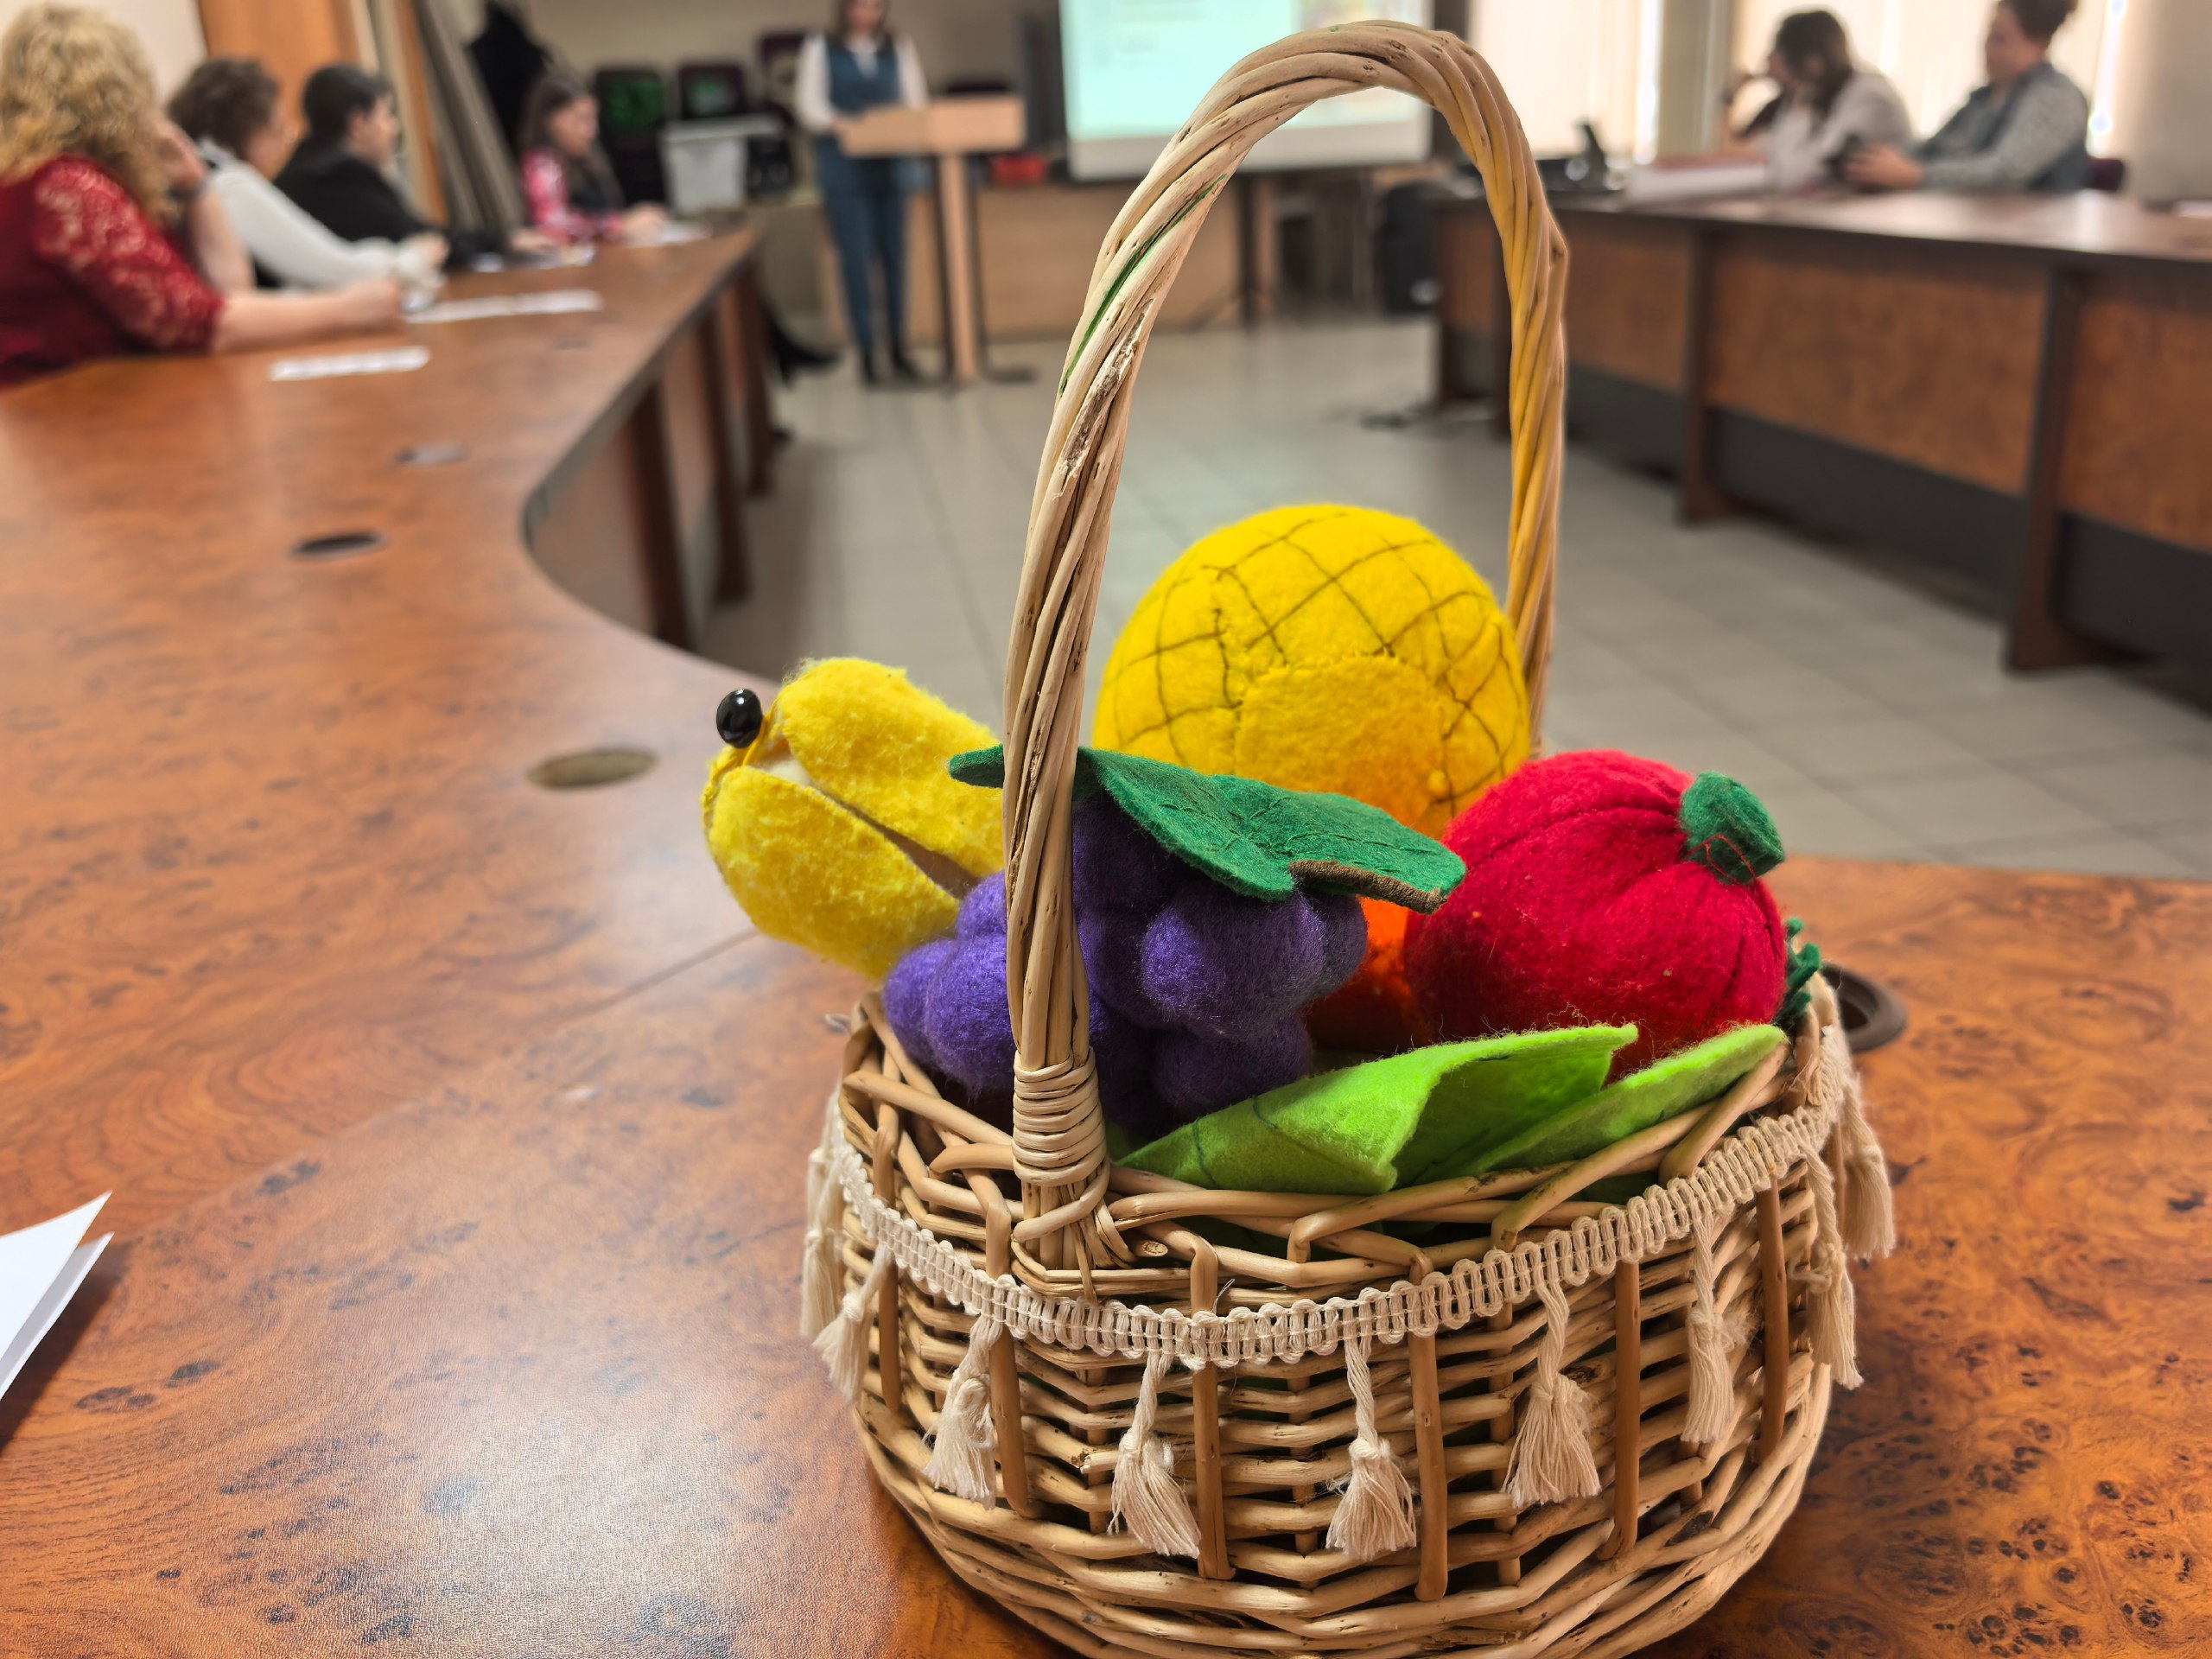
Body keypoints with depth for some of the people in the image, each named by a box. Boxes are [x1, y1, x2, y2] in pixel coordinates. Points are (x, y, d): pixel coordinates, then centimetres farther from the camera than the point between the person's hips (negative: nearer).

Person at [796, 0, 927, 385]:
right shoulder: (820, 49, 5)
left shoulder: (899, 49, 12)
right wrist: (842, 125, -22)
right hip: (844, 168, -3)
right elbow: (810, 106, -3)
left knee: (895, 257, 2)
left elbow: (916, 101, 6)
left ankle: (899, 352, 9)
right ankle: (867, 355, -2)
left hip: (890, 164, 3)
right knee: (857, 260, -6)